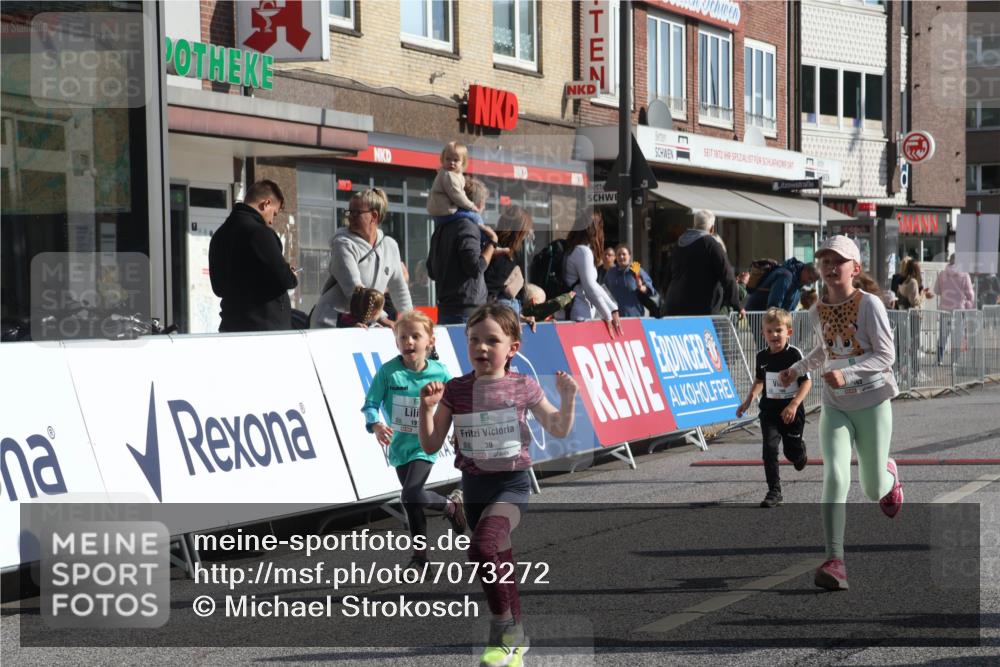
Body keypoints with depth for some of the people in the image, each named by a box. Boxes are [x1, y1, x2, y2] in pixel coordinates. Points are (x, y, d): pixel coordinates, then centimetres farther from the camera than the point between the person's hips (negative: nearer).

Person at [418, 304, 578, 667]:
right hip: (473, 485, 4)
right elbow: (431, 445, 0)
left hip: (511, 484, -4)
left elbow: (558, 430, 7)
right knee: (500, 567, 14)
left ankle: (504, 625, -11)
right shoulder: (455, 390, 0)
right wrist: (427, 407, -13)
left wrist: (567, 399, -10)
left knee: (482, 546, -28)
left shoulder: (523, 387, -4)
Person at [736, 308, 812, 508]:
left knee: (792, 452, 9)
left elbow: (807, 382, -13)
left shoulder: (794, 354, -13)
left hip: (791, 411, -3)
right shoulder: (762, 356, 2)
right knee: (769, 447, -12)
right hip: (769, 409, 3)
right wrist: (748, 401, 10)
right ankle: (774, 492, -7)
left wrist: (794, 405, -24)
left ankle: (800, 454, 48)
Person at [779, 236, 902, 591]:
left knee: (873, 490, 8)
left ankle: (889, 473, 47)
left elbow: (886, 355, -16)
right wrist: (797, 369, 11)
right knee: (835, 476, -19)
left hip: (873, 403, -3)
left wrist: (847, 373, -28)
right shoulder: (817, 311, 3)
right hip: (835, 406, 3)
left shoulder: (869, 304, -14)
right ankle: (835, 562, -23)